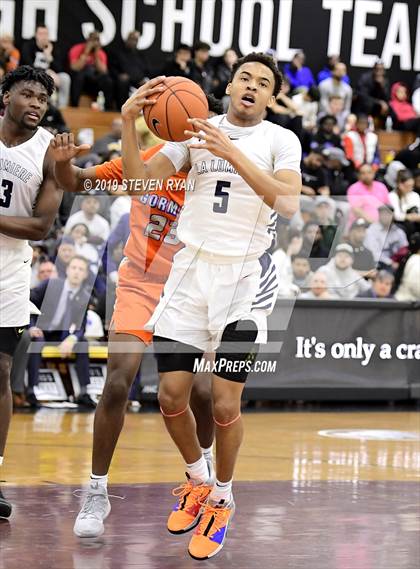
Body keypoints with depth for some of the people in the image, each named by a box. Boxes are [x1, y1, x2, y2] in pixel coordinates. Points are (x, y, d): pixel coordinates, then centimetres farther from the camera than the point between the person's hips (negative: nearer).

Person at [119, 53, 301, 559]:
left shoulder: (280, 139, -2)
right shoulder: (198, 129, 7)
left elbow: (288, 203, -19)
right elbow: (140, 178, 2)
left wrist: (233, 154, -28)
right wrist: (128, 124, -14)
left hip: (244, 277, -3)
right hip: (191, 270, 3)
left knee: (225, 404, -5)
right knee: (170, 395, 2)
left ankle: (221, 498, 18)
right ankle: (198, 478, 28)